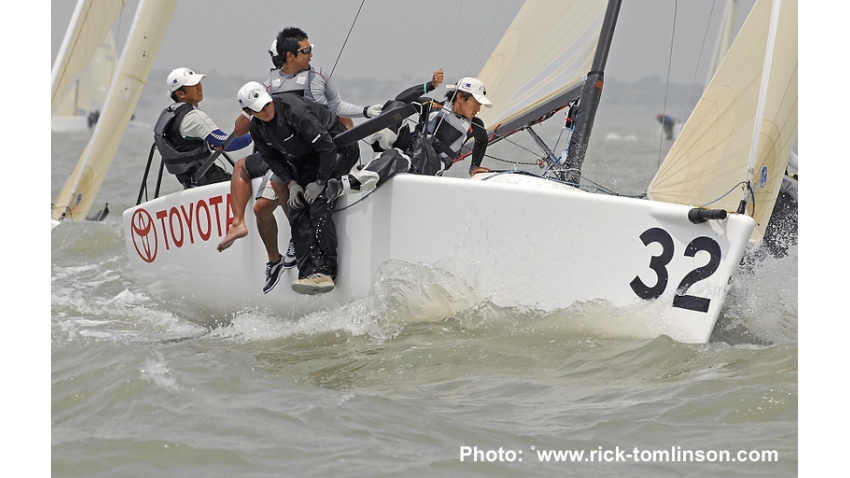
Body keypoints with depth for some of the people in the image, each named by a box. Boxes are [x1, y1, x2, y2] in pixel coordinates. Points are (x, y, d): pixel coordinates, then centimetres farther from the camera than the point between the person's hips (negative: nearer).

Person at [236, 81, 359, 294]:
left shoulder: (294, 109, -30)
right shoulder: (256, 128, -6)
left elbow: (326, 146, -28)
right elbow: (273, 158, 7)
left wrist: (320, 182, -23)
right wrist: (291, 183, -7)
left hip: (337, 147, -8)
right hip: (305, 160, 8)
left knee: (318, 202, -25)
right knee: (297, 208, -8)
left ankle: (325, 270, -29)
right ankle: (310, 272, -14)